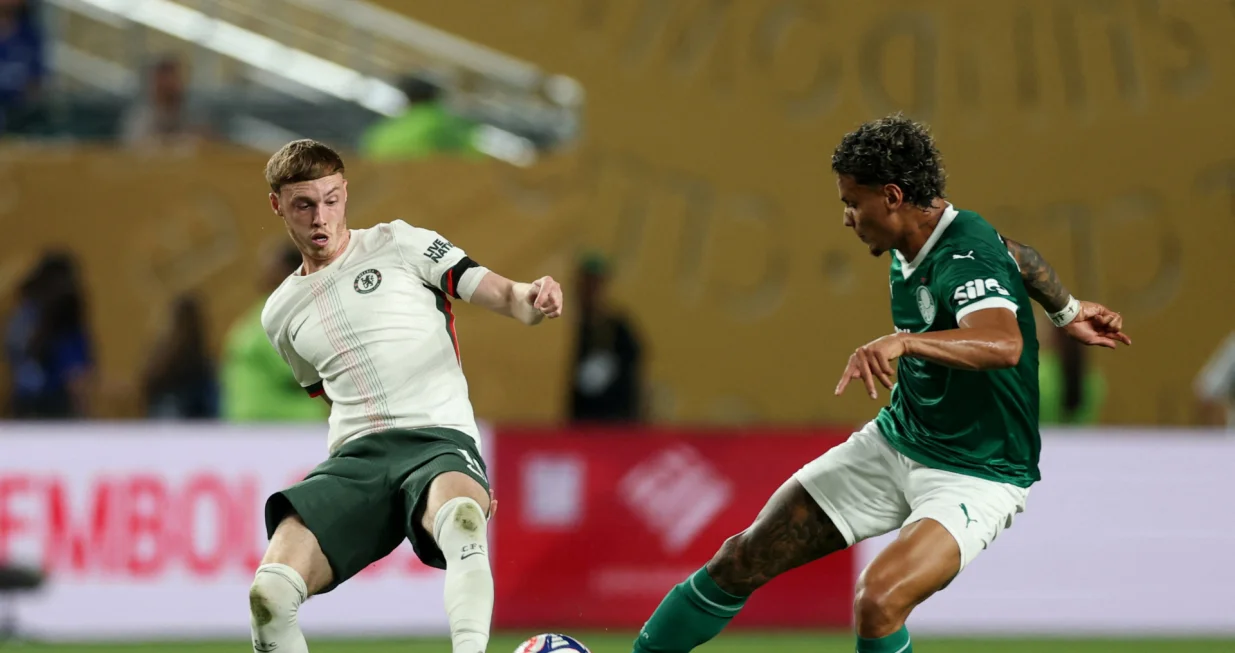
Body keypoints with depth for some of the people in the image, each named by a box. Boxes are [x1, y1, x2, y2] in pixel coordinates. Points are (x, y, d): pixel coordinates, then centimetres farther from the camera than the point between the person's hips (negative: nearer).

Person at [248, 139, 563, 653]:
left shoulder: (398, 245, 7)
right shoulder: (281, 314, 19)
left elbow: (504, 296, -1)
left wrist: (533, 298, -24)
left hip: (440, 437, -4)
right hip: (355, 455, 4)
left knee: (460, 519, -43)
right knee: (269, 595, -22)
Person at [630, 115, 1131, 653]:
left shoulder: (965, 260, -27)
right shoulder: (910, 249, 0)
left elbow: (1004, 345, -48)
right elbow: (1014, 257, 20)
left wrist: (903, 341, -58)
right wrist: (1065, 311, 33)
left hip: (975, 476, -8)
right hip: (896, 442, 8)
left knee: (878, 602, -31)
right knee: (745, 558, 3)